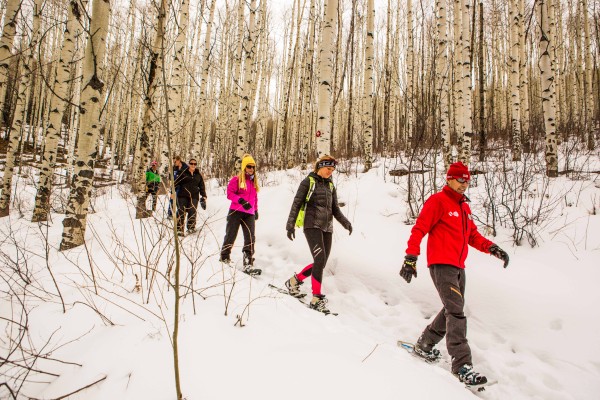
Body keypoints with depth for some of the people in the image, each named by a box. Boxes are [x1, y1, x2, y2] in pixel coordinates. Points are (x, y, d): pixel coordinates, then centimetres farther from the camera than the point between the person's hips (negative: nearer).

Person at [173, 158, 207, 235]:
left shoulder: (198, 175, 14)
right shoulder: (183, 173, 5)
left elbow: (202, 187, 17)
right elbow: (176, 183, 6)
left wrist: (204, 197, 10)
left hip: (194, 197, 2)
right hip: (183, 196, -2)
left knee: (192, 212, -2)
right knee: (181, 212, -3)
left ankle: (191, 227, 13)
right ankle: (179, 229, 1)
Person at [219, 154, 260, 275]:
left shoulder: (254, 181, 15)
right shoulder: (236, 180, -2)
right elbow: (229, 193, -9)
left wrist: (256, 209, 25)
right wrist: (241, 200, -22)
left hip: (249, 214, 4)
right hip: (236, 212, -4)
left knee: (250, 238, -7)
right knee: (230, 236, 4)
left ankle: (248, 264, -9)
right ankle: (224, 258, 23)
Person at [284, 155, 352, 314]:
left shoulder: (331, 186, 18)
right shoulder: (308, 181, 2)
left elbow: (335, 209, 16)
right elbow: (296, 204, -1)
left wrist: (345, 222, -2)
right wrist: (290, 225, -8)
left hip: (327, 228, 6)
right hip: (312, 225, -6)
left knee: (321, 263, 3)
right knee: (320, 259, -18)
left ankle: (294, 281, 24)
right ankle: (317, 298, -12)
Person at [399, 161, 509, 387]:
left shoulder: (464, 207, 18)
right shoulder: (437, 201, -7)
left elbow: (473, 235, 20)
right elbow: (419, 230, -13)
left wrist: (492, 248, 3)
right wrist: (410, 259, -20)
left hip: (458, 267, 9)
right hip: (441, 265, -9)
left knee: (453, 311, 14)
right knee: (456, 311, -13)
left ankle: (424, 346, 29)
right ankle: (462, 365, -9)